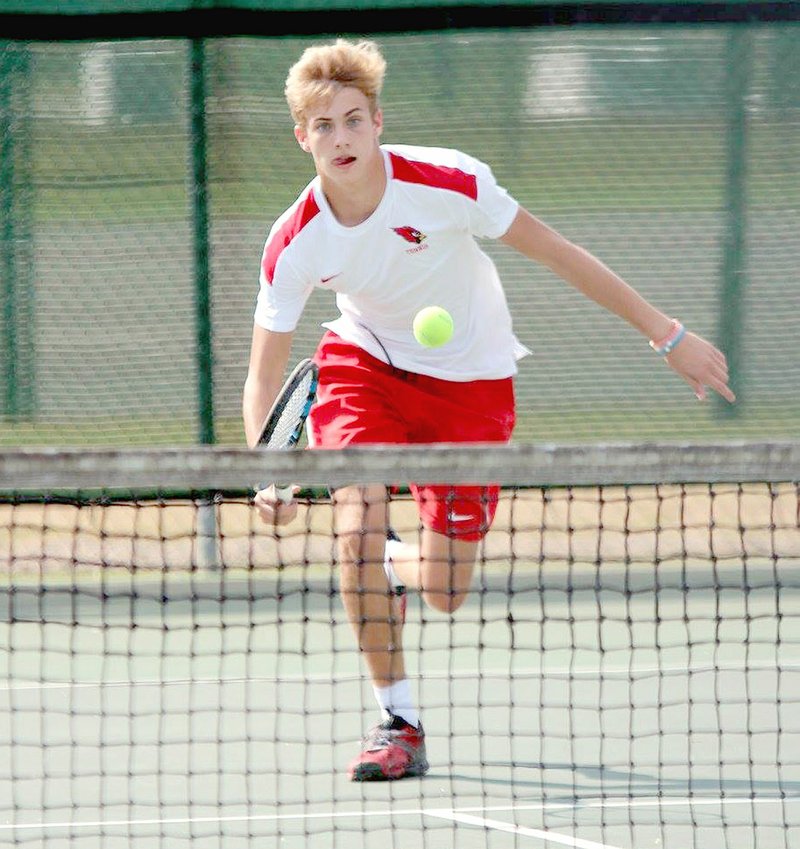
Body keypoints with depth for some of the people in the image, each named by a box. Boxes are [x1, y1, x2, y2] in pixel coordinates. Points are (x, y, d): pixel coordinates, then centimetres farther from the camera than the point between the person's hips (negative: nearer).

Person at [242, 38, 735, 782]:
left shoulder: (448, 182, -26)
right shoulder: (295, 243, -20)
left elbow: (561, 256, -15)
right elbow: (263, 372, -12)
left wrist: (666, 334, -12)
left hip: (469, 379, -1)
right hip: (367, 361, 1)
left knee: (444, 593, -5)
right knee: (356, 531, -24)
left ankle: (395, 567, 35)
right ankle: (398, 721, -5)